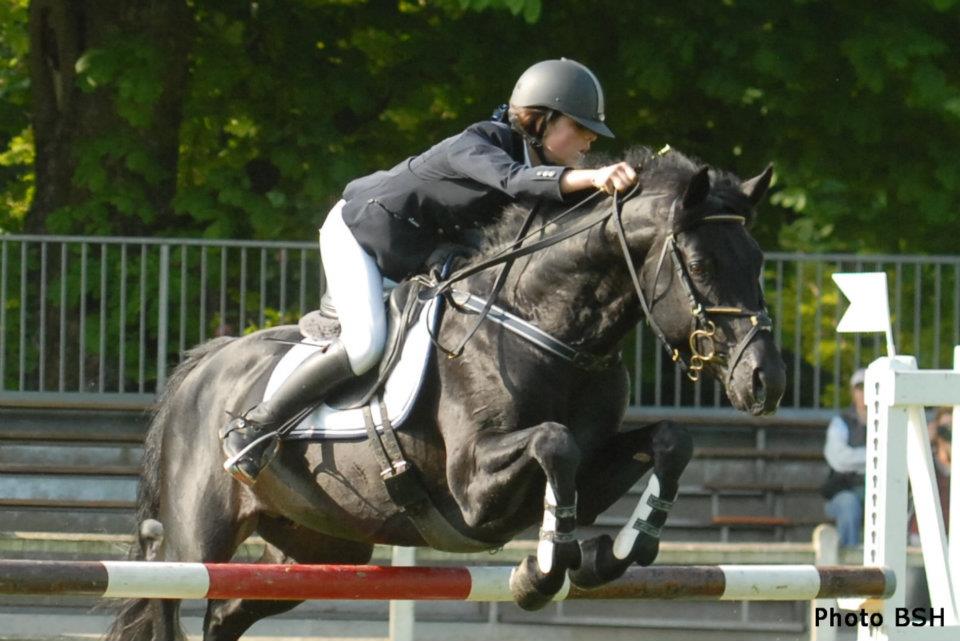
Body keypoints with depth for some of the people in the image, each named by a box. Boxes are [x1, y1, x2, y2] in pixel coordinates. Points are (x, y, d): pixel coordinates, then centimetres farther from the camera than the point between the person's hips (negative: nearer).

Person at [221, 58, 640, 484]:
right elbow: (512, 178, -51)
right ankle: (252, 430, -12)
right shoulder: (477, 144, -30)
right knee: (365, 345, -24)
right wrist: (592, 177, -66)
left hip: (418, 255, 9)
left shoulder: (535, 163, -5)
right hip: (356, 229, -9)